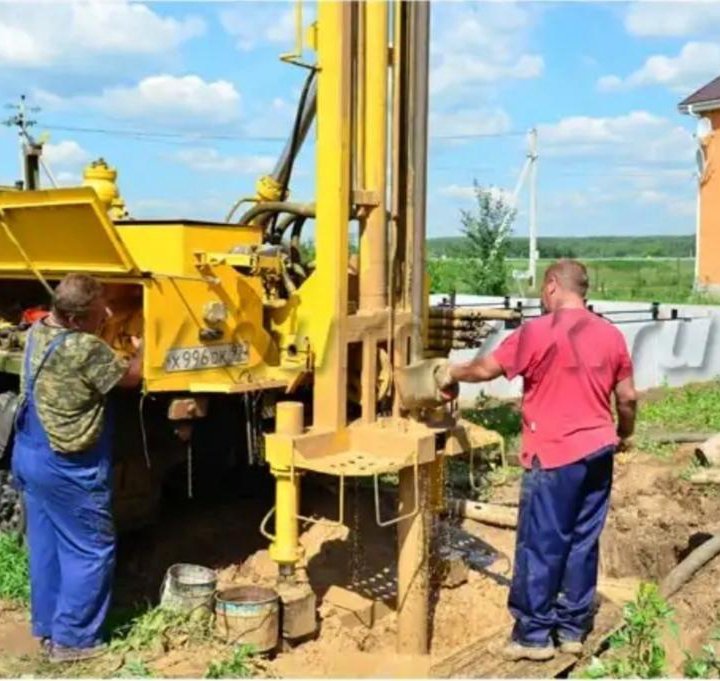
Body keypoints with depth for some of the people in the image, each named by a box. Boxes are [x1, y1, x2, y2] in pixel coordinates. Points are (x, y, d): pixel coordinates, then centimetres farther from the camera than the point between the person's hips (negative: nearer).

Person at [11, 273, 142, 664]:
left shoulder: (36, 332, 1)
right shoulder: (85, 348, -26)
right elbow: (129, 377, -10)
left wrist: (105, 324, 6)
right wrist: (144, 347, 8)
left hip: (29, 454, 9)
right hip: (68, 468, -9)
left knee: (46, 545, 19)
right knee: (91, 550, 6)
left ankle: (46, 627, 30)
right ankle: (71, 639, 13)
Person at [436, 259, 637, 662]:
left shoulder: (538, 332, -11)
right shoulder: (611, 334, 6)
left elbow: (486, 369, -5)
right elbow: (628, 396, 10)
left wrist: (452, 373, 14)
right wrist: (625, 434, 27)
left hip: (556, 456, -6)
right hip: (599, 451, 6)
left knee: (541, 545, 3)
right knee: (583, 542, 13)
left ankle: (534, 634, 12)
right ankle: (573, 628, 22)